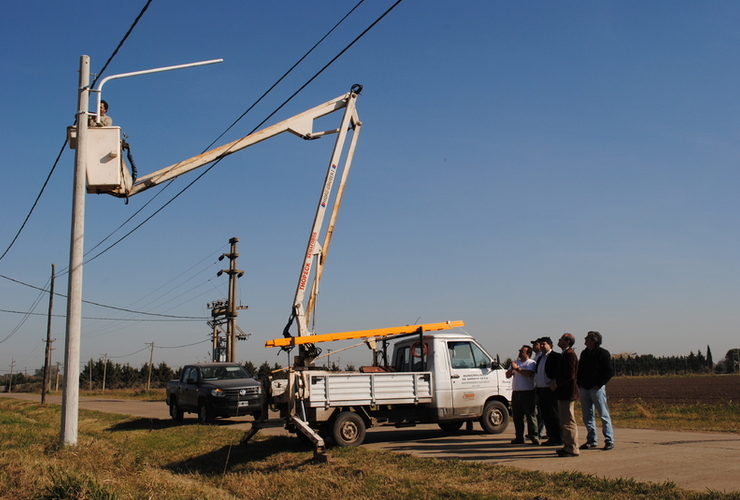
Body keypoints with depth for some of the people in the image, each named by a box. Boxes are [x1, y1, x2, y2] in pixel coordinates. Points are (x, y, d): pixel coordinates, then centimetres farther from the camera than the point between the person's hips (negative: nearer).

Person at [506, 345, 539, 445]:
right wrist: (512, 369, -5)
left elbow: (528, 373, -19)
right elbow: (507, 375, 14)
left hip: (527, 392, -6)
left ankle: (534, 437, -2)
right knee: (517, 416, 7)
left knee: (530, 415, -6)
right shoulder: (515, 362, 19)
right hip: (516, 392, 6)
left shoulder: (531, 363, -1)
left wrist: (517, 368, -13)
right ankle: (519, 437, 14)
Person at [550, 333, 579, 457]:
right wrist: (555, 382, 11)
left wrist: (556, 384, -16)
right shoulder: (565, 354, 17)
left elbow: (570, 375, -22)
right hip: (562, 393, 11)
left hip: (567, 393, -11)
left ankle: (573, 449, -2)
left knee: (568, 422, -7)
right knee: (563, 421, 15)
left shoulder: (569, 354, -15)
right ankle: (567, 446, 23)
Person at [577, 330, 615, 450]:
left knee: (603, 415, -4)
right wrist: (579, 383, 9)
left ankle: (609, 441, 3)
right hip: (584, 389, 7)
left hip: (597, 388, -7)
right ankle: (592, 440, 16)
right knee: (587, 416, 8)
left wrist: (599, 384, -13)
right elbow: (579, 369, 23)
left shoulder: (603, 353, -6)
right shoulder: (584, 353, 14)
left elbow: (610, 371, -9)